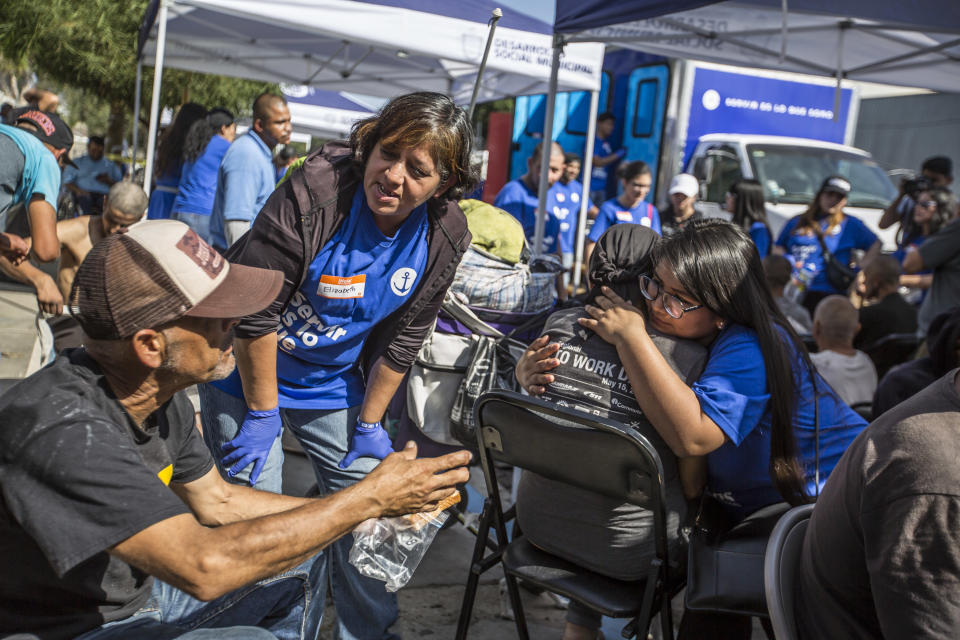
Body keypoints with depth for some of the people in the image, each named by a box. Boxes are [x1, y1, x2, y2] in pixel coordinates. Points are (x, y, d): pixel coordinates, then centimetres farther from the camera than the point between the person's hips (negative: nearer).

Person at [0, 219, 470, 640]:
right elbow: (203, 565, -37)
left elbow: (218, 502, 9)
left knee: (301, 558, 12)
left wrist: (362, 509, 4)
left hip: (139, 594, 9)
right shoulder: (62, 430, -33)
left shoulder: (159, 396, -4)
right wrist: (369, 498, -28)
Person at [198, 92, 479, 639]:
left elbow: (401, 338, -1)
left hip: (336, 383, 4)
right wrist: (262, 414, -17)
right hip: (251, 368, -4)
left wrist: (370, 424, 3)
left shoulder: (444, 237, -13)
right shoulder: (319, 188, -28)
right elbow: (255, 308, -23)